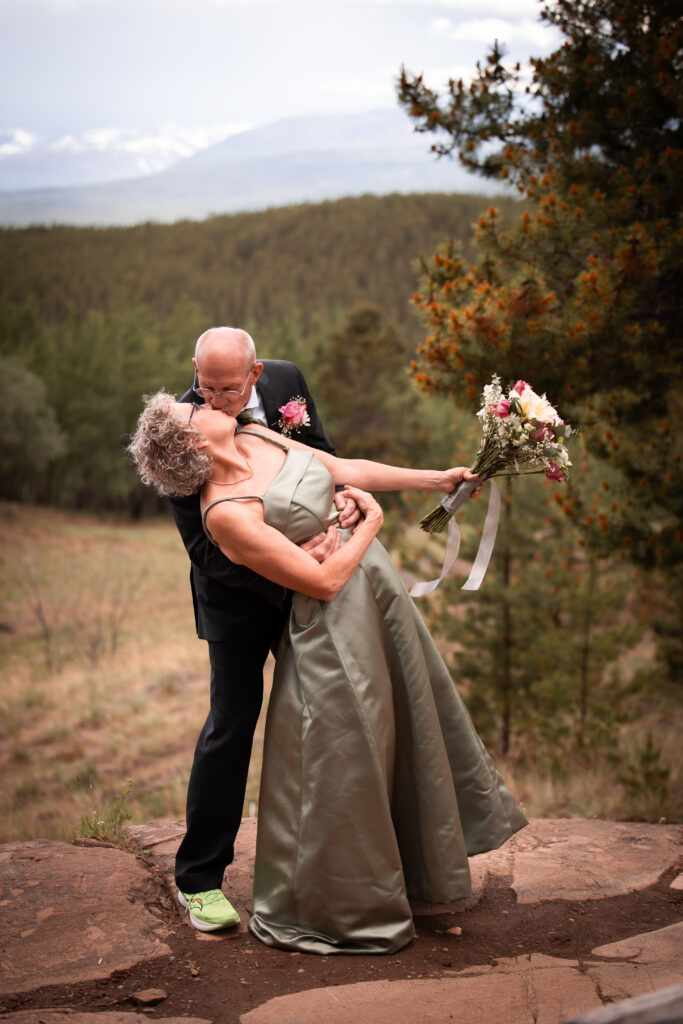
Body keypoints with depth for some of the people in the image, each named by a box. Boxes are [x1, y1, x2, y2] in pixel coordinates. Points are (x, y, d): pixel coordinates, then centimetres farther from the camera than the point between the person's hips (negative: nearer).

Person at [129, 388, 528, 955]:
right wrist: (368, 527, -10)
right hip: (336, 624, -9)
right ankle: (333, 908, 22)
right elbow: (324, 580, -24)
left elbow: (346, 469, 9)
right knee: (341, 759, 1)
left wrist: (435, 479, 11)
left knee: (410, 716, 22)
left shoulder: (258, 439, 0)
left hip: (378, 588, 9)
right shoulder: (225, 514, -24)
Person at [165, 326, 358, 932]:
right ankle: (198, 879, 11)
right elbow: (204, 550, -25)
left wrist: (339, 493, -16)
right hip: (237, 593, -5)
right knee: (232, 721, -5)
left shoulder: (287, 380, -10)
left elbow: (320, 450, 7)